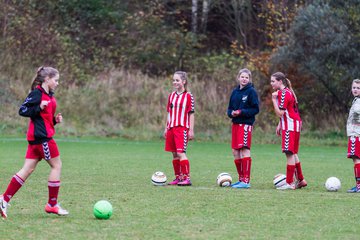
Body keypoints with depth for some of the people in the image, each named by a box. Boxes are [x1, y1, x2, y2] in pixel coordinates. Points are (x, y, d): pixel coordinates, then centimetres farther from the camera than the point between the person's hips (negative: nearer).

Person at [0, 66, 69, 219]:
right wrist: (39, 108, -24)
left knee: (28, 170, 5)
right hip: (41, 137, -9)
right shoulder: (37, 93, -10)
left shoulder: (49, 96, 17)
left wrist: (55, 120, 7)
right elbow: (22, 111, -13)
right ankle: (52, 204, 6)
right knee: (56, 165, 0)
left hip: (36, 138, 9)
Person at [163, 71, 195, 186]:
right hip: (171, 128, 6)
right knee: (174, 154, 8)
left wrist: (191, 130, -8)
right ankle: (178, 178, 15)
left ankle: (186, 178, -13)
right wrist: (166, 128, 16)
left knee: (181, 153, -14)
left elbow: (191, 114, -5)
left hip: (182, 128, -6)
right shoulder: (171, 96, 14)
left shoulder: (188, 96, -4)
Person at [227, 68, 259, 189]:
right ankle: (241, 179, 17)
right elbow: (229, 108, 17)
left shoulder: (251, 91, -5)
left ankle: (246, 181, -12)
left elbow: (255, 109, -8)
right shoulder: (235, 92, 13)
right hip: (235, 123, 7)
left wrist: (241, 112, -18)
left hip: (246, 124, -7)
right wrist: (231, 113, -5)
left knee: (244, 150, -12)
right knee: (235, 152, 7)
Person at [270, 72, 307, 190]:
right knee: (293, 153, 16)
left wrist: (274, 99, -15)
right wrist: (279, 125, 20)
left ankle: (290, 183, -7)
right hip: (295, 124, 10)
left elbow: (280, 113, -19)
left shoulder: (283, 93, -15)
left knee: (289, 153, -8)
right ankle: (301, 180, 21)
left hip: (290, 126, -10)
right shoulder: (287, 92, 16)